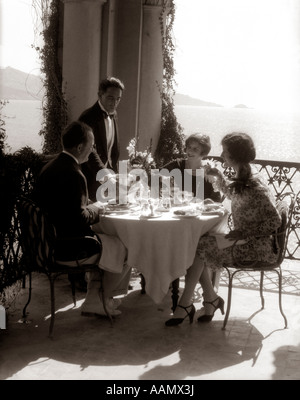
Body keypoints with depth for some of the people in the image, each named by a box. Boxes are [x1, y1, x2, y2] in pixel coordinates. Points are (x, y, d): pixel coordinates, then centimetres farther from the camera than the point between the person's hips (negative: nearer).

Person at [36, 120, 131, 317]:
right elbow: (79, 219, -25)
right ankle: (100, 299, 19)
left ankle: (94, 300, 28)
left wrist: (90, 205, 7)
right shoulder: (72, 174, -24)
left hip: (51, 239, 10)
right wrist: (94, 210, -5)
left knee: (104, 240, 28)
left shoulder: (50, 166, 6)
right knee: (126, 250, 4)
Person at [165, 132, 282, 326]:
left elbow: (275, 221, -24)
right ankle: (211, 299, 0)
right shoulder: (241, 180, 5)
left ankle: (185, 304, -6)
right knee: (197, 243, -8)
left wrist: (243, 233, -22)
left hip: (257, 247, -9)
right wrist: (218, 176, 12)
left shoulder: (255, 187, -22)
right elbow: (230, 192, 29)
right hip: (243, 241, 9)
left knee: (200, 246, -18)